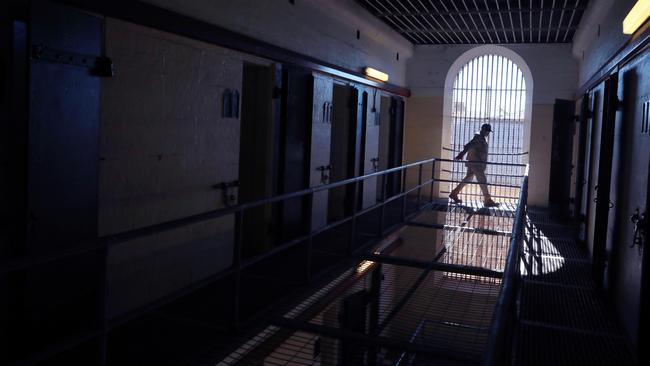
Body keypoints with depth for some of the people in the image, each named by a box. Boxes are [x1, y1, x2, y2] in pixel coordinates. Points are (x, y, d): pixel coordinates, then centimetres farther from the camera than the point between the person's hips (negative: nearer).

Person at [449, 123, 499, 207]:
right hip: (475, 163, -10)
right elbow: (468, 146, -25)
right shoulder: (478, 138, -14)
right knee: (482, 180, -7)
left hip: (477, 163, 10)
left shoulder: (483, 138, 17)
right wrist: (461, 155, -32)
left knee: (468, 178, 14)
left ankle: (454, 193, 20)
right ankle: (488, 201, -2)